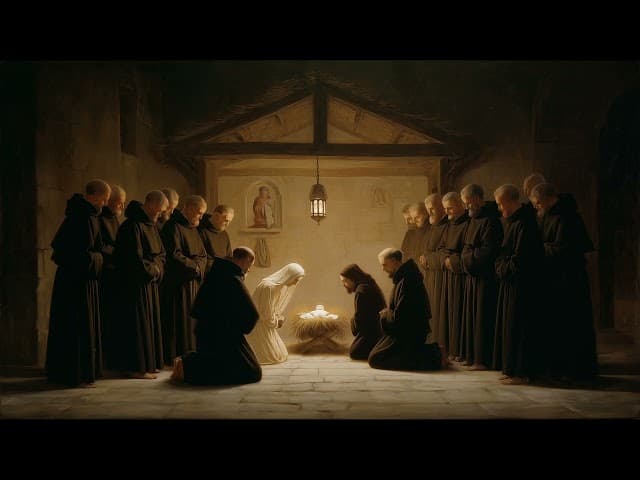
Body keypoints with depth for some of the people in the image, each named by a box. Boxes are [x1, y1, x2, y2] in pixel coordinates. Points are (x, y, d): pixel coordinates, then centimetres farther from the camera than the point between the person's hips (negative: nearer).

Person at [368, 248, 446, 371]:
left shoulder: (406, 281, -21)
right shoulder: (403, 277, 11)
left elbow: (398, 316, -22)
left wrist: (384, 314, -3)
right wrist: (387, 313, 3)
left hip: (409, 333, -10)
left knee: (375, 359, -15)